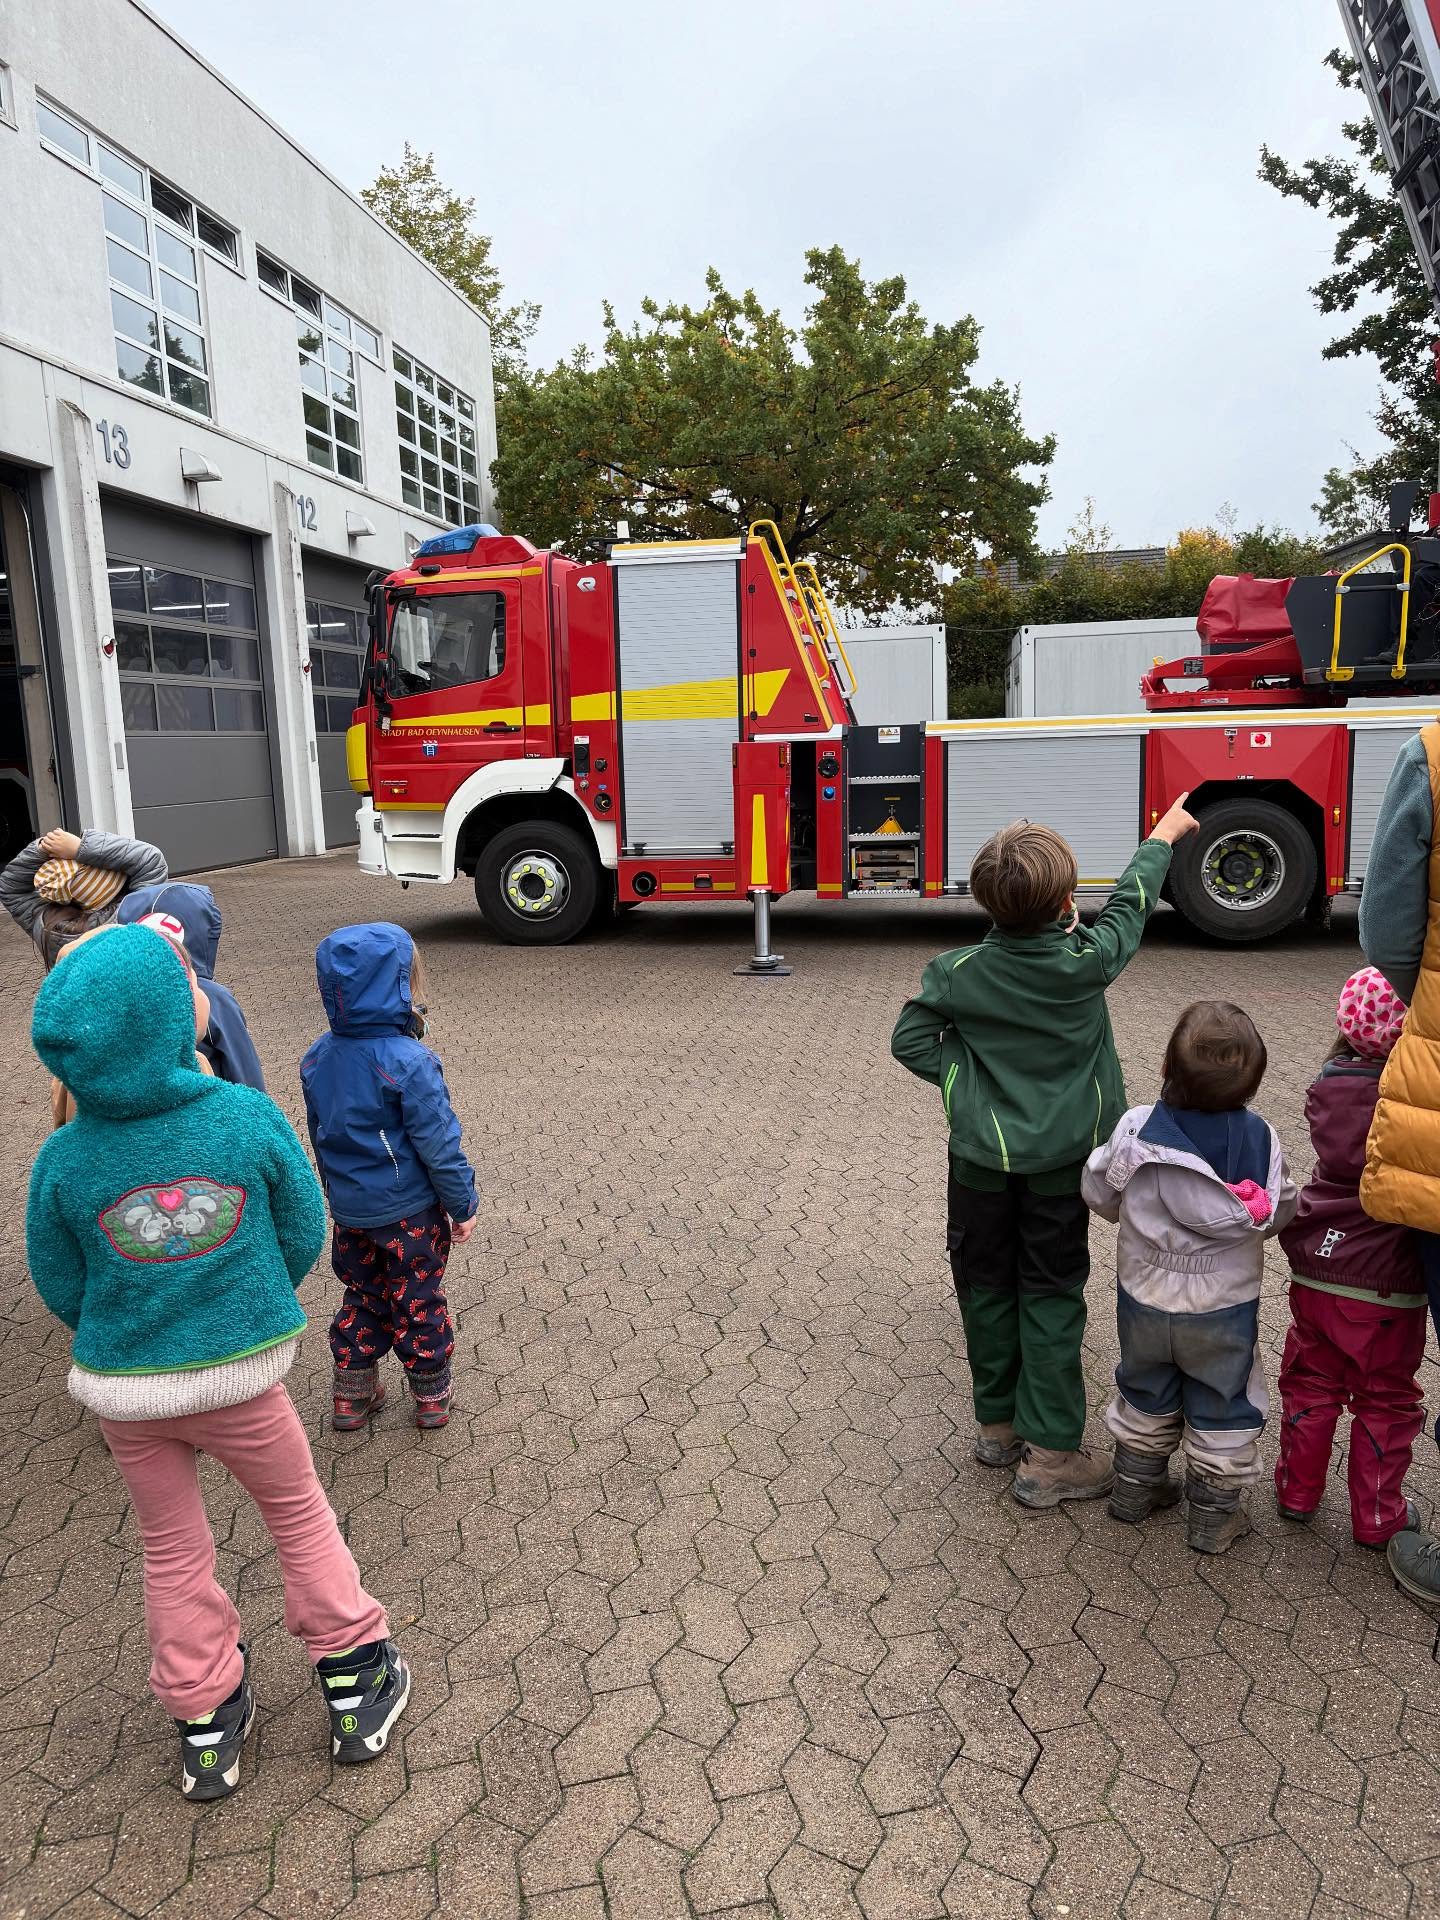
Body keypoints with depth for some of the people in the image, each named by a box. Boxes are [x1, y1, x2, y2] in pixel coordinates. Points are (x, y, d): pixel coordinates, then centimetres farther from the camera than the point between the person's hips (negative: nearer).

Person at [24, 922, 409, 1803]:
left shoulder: (65, 1157, -14)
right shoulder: (250, 1117, -19)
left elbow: (62, 1286, -2)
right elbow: (303, 1238, -8)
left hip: (123, 1389, 2)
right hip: (240, 1375, -1)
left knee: (174, 1551, 23)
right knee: (301, 1514, 23)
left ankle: (207, 1727, 39)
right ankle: (356, 1686, 34)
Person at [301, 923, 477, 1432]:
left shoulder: (318, 1058, -4)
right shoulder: (408, 1062, -25)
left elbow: (320, 1136, 8)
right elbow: (438, 1145, -20)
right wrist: (463, 1204, -8)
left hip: (349, 1211, 5)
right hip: (409, 1212, -5)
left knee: (362, 1296, 23)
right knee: (418, 1303, 13)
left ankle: (352, 1395, 32)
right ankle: (431, 1398, 28)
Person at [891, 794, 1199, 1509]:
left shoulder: (958, 972, -12)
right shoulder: (1086, 960, -13)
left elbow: (909, 1039, -8)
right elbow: (1130, 901, 4)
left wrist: (966, 1079, 0)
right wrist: (1163, 835, 20)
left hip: (982, 1155, 1)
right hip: (1061, 1160, -1)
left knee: (986, 1288, 16)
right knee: (1052, 1296, 8)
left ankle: (997, 1424, 31)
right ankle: (1048, 1455, 13)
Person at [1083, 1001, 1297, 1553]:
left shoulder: (1135, 1131, -20)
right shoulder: (1261, 1138, -16)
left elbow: (1099, 1195, -6)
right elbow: (1281, 1212, -3)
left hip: (1144, 1299, 1)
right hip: (1225, 1307, -1)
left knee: (1145, 1392, 23)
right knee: (1223, 1405, 18)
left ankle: (1135, 1485, 38)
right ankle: (1213, 1514, 28)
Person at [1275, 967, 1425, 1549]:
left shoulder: (1329, 1083, -6)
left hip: (1315, 1270, 4)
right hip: (1385, 1283, -4)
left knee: (1310, 1384, 21)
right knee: (1385, 1401, 16)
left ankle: (1296, 1491, 34)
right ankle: (1375, 1518, 28)